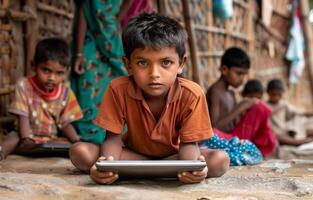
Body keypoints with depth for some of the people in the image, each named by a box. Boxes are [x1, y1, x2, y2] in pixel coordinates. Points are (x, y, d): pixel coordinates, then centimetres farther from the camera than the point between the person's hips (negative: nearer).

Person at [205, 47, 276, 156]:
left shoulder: (231, 94, 14)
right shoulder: (215, 91, -12)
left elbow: (235, 124, 11)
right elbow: (214, 127, -22)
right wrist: (239, 108, -19)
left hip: (235, 138, 7)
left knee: (260, 107, 9)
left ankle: (260, 147, 6)